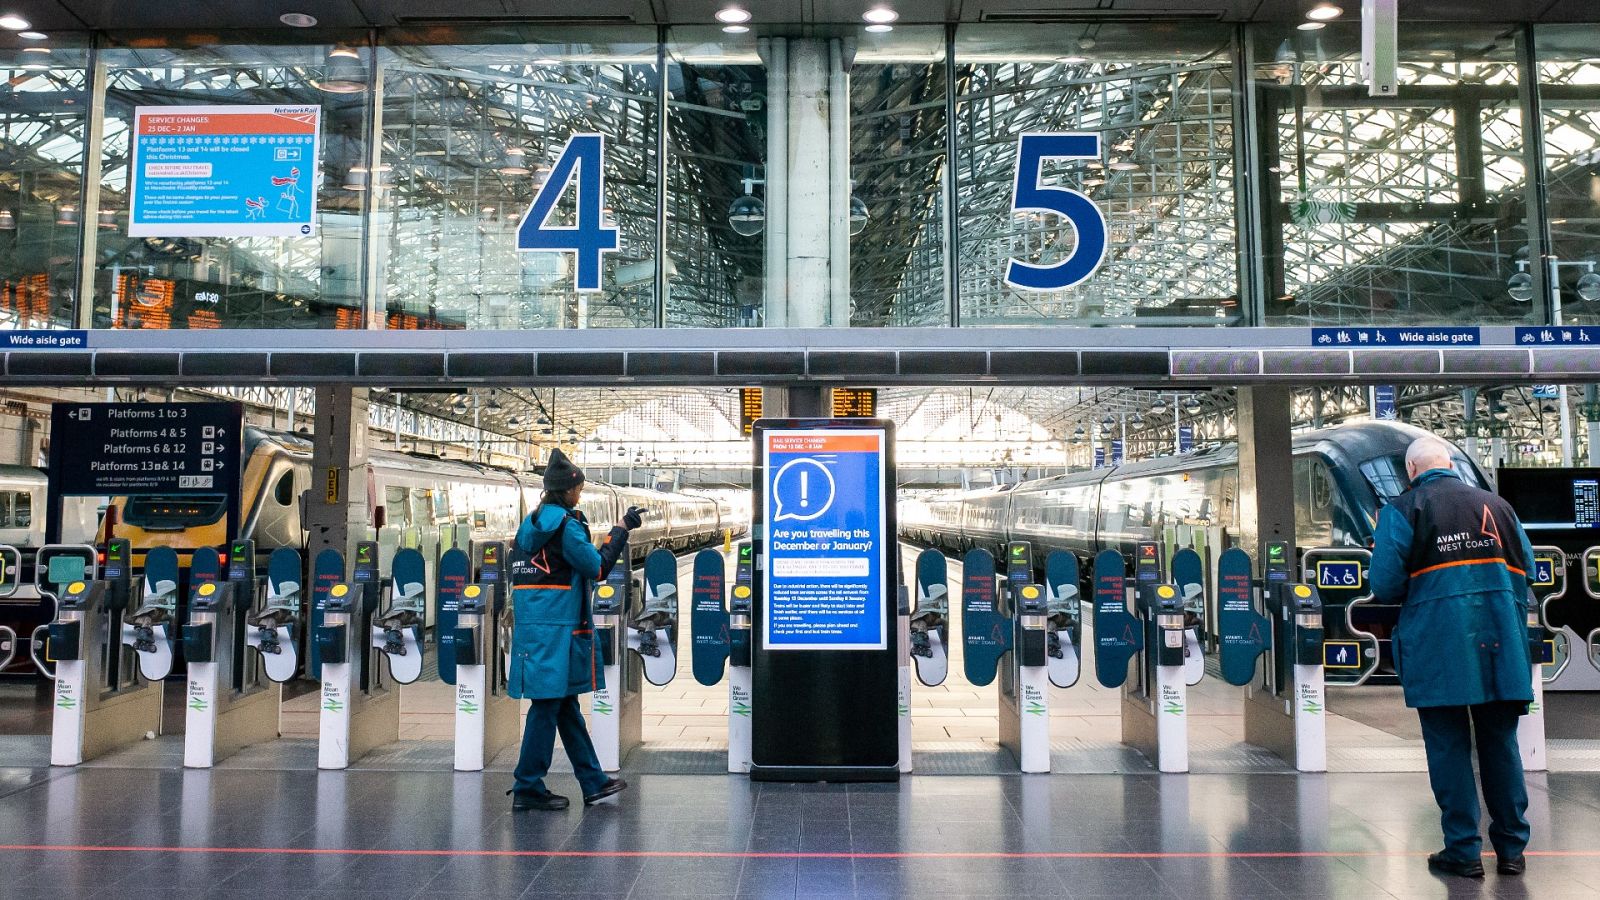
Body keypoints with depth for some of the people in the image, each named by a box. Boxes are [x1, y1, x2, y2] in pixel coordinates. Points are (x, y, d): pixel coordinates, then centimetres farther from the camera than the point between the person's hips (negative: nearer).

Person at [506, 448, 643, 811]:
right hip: (555, 628, -9)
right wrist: (621, 529, 0)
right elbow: (598, 568, -9)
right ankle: (528, 789, 5)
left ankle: (593, 782, 22)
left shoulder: (531, 522, 14)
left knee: (565, 704, 13)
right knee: (547, 706, -2)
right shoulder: (566, 523, -12)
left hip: (532, 625, 9)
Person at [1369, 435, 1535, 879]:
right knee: (1501, 743, 13)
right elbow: (1525, 571, 14)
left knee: (1449, 746, 4)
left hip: (1439, 648, -4)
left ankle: (1463, 851, 10)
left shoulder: (1401, 510, -3)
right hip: (1501, 646, 4)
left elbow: (1385, 586, -10)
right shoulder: (1497, 505, 12)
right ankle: (1511, 848, 21)